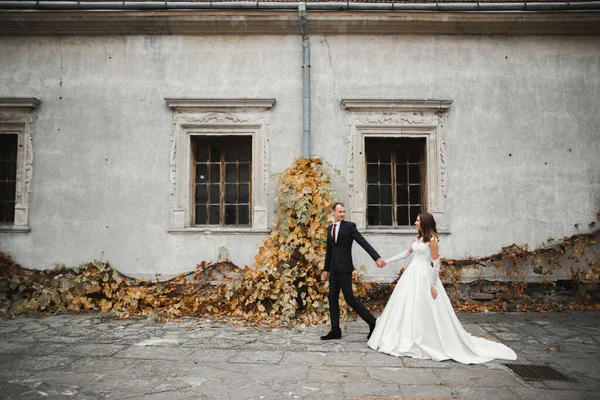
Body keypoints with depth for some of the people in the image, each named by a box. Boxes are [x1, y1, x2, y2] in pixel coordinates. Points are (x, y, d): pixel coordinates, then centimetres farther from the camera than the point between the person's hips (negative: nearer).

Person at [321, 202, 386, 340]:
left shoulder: (349, 226, -6)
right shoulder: (329, 228, 13)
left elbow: (363, 242, -13)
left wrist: (377, 257, -24)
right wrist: (326, 269, 19)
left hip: (344, 268, -6)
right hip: (334, 269, 6)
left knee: (349, 298, -5)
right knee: (332, 299, 7)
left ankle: (372, 321, 9)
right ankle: (335, 330, 15)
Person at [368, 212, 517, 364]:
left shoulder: (432, 240, -12)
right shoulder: (417, 238, 11)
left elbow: (436, 263, -13)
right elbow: (405, 253, 18)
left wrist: (433, 285, -15)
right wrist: (387, 261, 16)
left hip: (424, 277, -8)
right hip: (412, 274, 8)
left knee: (425, 310, -2)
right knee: (406, 307, 10)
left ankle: (427, 342, 11)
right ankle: (407, 341, 21)